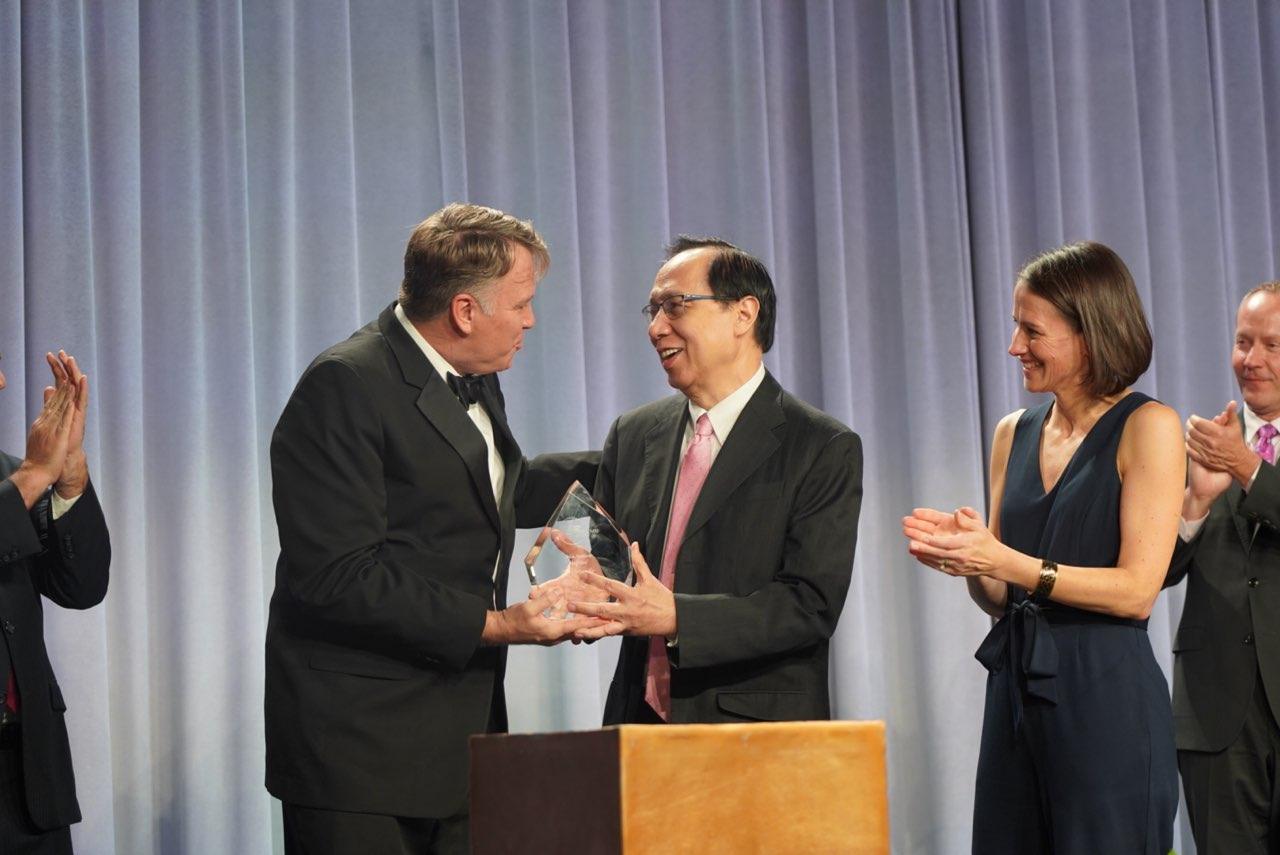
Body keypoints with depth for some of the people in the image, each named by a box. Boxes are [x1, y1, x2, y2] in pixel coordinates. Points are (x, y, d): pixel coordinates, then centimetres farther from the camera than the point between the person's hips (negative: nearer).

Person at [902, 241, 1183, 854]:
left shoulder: (1147, 428, -6)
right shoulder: (1014, 434, 11)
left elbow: (1137, 590, -13)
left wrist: (1005, 562, -18)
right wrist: (967, 557, -7)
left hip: (1105, 695, -6)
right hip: (1017, 689, 6)